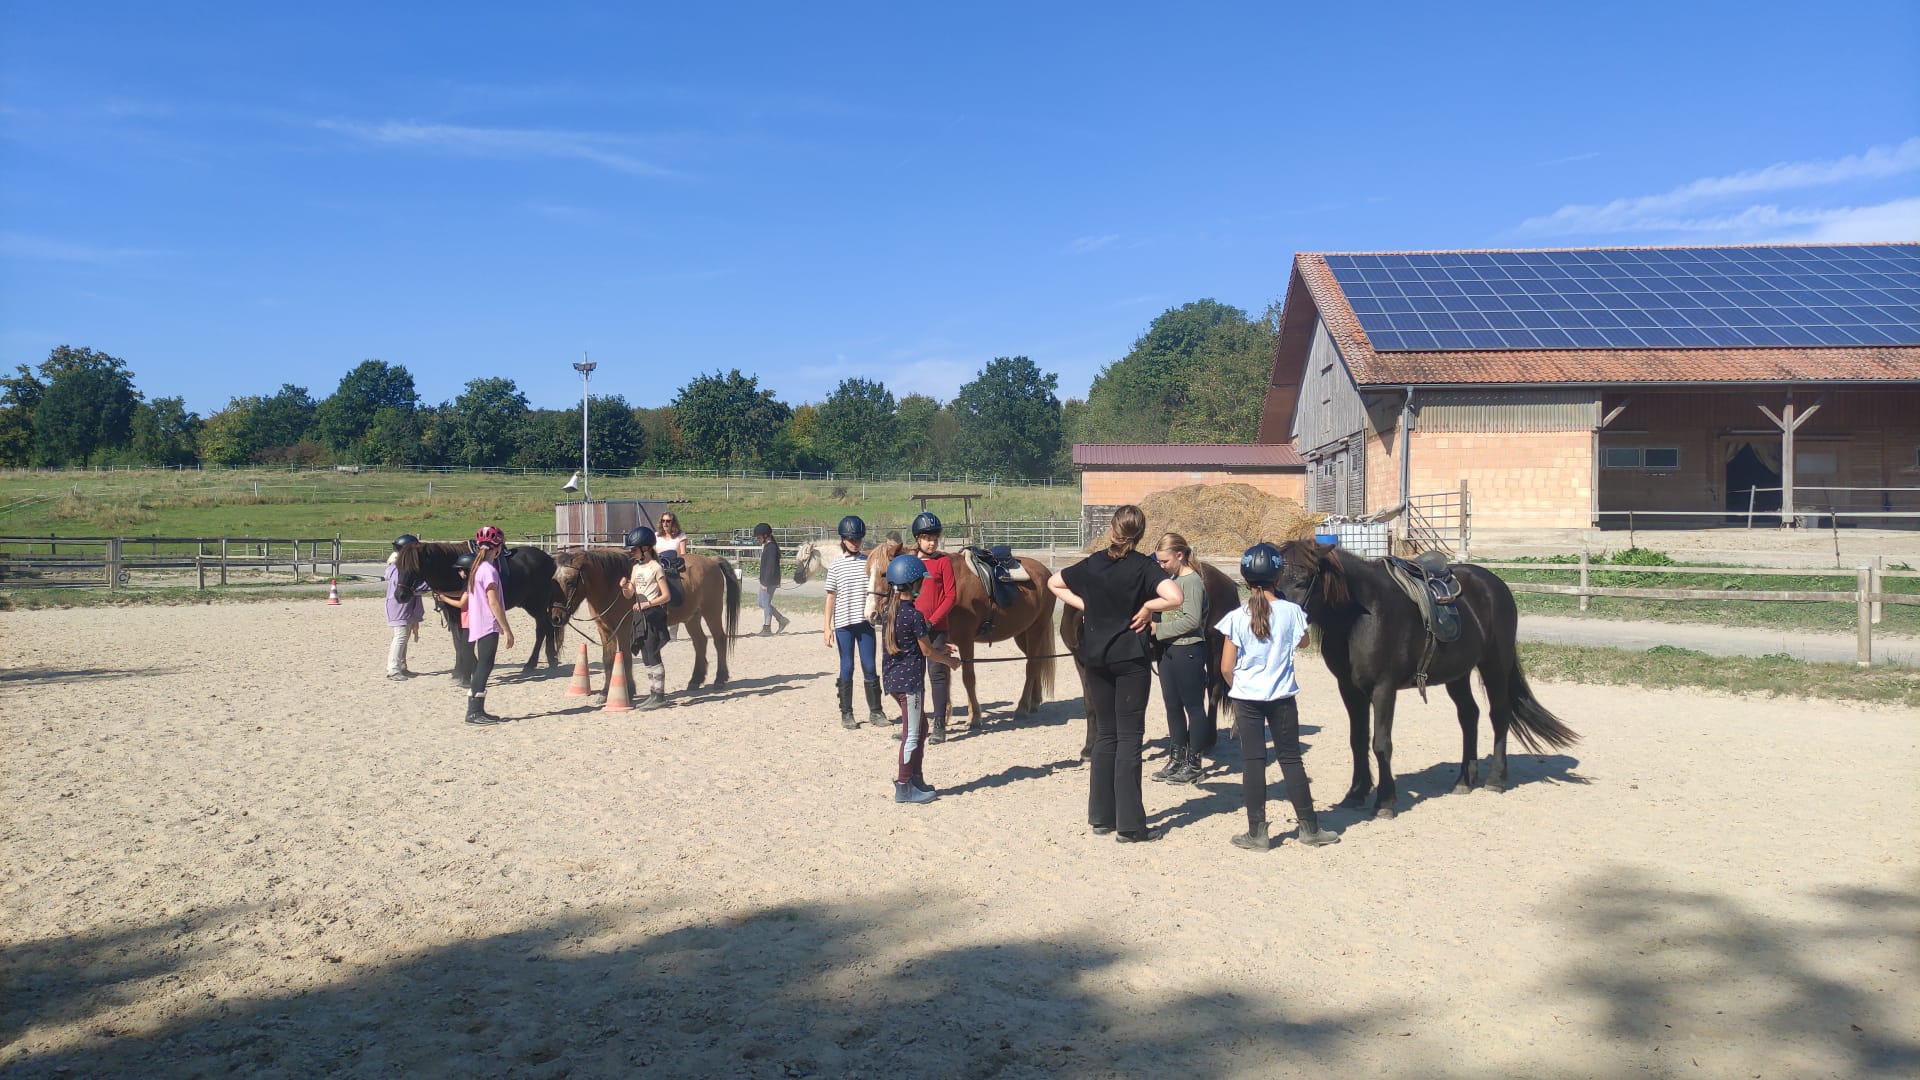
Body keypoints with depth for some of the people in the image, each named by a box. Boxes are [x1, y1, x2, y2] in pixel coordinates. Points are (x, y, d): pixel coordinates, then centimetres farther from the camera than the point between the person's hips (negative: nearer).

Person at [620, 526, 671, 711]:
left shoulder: (655, 568, -11)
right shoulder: (636, 567, 12)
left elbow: (666, 596, -13)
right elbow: (630, 595, 13)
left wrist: (647, 604, -23)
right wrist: (624, 587, -8)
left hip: (653, 615, -8)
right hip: (640, 615, 8)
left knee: (652, 656, -5)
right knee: (646, 657, 11)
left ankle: (659, 695, 0)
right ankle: (652, 692, 18)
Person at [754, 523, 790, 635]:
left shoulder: (771, 548, -19)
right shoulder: (765, 546, 13)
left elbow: (771, 567, -23)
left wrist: (765, 583, -23)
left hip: (769, 582, -10)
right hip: (765, 581, 10)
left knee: (765, 603, -1)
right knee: (762, 603, 15)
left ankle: (767, 628, 9)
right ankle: (782, 619, 20)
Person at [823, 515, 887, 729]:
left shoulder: (868, 562, 5)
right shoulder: (836, 566, 1)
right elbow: (831, 596, 1)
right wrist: (827, 627, -2)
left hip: (865, 622, 1)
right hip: (843, 624, -1)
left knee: (869, 667, 4)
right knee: (847, 667, 4)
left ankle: (875, 712, 13)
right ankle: (846, 714, 12)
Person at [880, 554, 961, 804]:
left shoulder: (889, 612, 7)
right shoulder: (914, 615, -18)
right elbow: (927, 651, -12)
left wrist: (937, 649, 17)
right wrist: (949, 661, 5)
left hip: (893, 678, 9)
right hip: (910, 679, -9)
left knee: (920, 727, 20)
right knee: (912, 734, 1)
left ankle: (916, 779, 26)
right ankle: (903, 788, 7)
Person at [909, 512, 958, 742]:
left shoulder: (943, 561, -3)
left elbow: (951, 595, -6)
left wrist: (932, 620, -14)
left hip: (936, 627, -4)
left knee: (937, 674, -3)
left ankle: (939, 726, 1)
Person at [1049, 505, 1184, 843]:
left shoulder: (1092, 564, 4)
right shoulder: (1143, 567, -9)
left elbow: (1054, 583, 16)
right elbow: (1174, 597, -26)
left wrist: (1086, 606, 8)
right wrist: (1147, 607, -9)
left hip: (1097, 659, 4)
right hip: (1131, 659, -4)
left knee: (1106, 734, 15)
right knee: (1129, 737, 0)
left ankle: (1100, 817, 18)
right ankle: (1129, 824, 1)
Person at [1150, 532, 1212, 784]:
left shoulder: (1192, 581, -15)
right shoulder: (1172, 579, 11)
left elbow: (1191, 621, -23)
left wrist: (1158, 629, -20)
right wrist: (1154, 628, 0)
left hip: (1188, 651, -9)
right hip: (1169, 650, 9)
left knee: (1193, 706, 2)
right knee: (1172, 706, 14)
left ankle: (1194, 763, 10)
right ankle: (1177, 760, 24)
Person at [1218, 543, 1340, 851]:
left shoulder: (1236, 618, -10)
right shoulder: (1291, 611, -8)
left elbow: (1226, 667, -7)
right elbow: (1303, 641, 14)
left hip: (1246, 698, -1)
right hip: (1282, 698, 1)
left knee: (1252, 762, 5)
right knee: (1290, 759, 11)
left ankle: (1257, 833, 8)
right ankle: (1309, 827, 18)